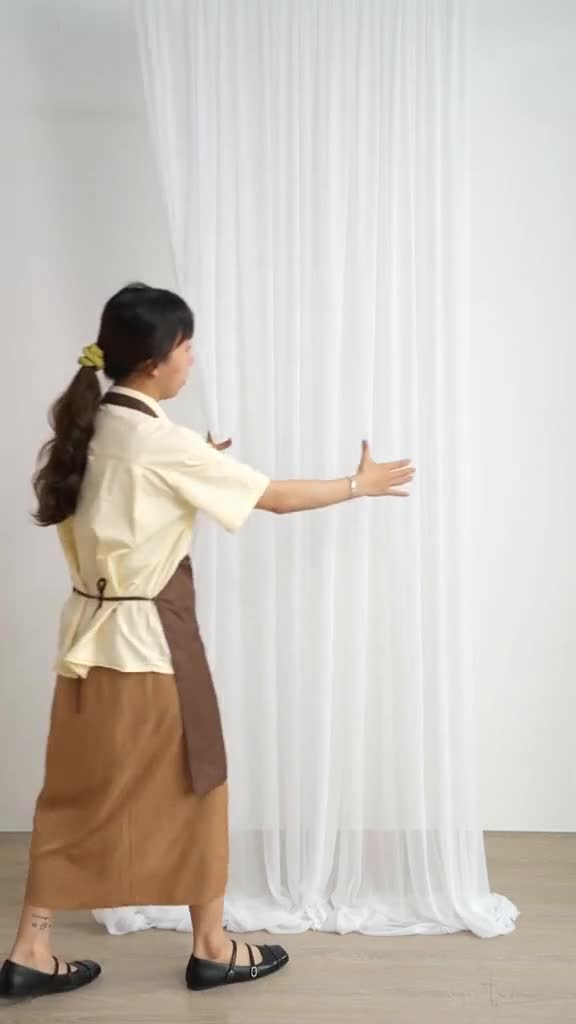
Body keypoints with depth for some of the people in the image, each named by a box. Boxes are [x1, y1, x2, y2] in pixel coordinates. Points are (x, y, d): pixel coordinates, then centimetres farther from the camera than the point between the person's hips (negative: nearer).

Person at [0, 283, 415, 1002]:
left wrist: (198, 463, 17)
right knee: (192, 788, 9)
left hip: (93, 629, 8)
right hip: (149, 636, -8)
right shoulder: (159, 440, -19)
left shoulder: (88, 427, 4)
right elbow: (276, 497, -12)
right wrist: (361, 485, 2)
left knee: (77, 794, 14)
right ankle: (211, 949, 24)